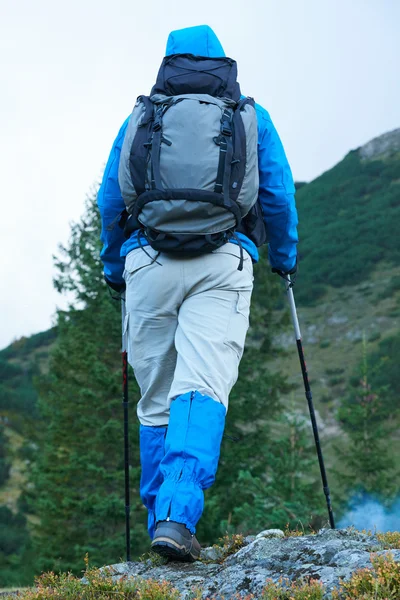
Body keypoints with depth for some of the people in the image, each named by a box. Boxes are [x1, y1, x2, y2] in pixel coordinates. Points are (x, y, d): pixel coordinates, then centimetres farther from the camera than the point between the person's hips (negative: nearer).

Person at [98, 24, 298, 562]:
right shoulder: (251, 117, 15)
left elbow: (110, 200, 14)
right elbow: (278, 194, 13)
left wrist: (114, 267, 26)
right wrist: (284, 257, 27)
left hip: (148, 260, 2)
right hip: (222, 264, -1)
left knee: (156, 401, 10)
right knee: (202, 389, -13)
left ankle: (162, 521, 14)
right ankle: (178, 517, -30)